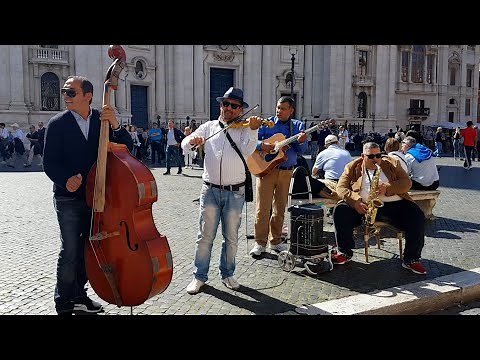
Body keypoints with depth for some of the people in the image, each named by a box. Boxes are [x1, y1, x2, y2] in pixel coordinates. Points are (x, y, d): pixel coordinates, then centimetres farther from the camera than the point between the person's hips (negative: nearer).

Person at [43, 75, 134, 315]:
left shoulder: (102, 120, 1)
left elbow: (127, 147, -5)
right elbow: (49, 162, -7)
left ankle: (78, 295, 34)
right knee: (70, 252, -1)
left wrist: (115, 125, -20)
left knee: (87, 249, 15)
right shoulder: (58, 123, -5)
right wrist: (65, 180, -25)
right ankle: (64, 304, 18)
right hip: (68, 199, -3)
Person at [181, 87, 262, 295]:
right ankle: (199, 276, 19)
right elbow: (184, 145, 3)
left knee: (231, 237, 11)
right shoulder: (208, 127, 9)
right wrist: (192, 140, -19)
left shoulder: (244, 130, 4)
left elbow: (247, 151, -13)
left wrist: (253, 129, -25)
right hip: (210, 190, 1)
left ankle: (227, 274, 28)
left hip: (235, 192, 0)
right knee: (205, 236, 5)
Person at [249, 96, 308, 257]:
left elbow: (302, 151, 3)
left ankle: (275, 241, 23)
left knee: (280, 208, 10)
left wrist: (301, 141, -18)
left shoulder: (298, 126, 9)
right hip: (265, 169, -3)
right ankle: (260, 243, 7)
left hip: (286, 172, 3)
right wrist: (261, 145, -22)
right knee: (263, 207, -4)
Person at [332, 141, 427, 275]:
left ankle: (411, 259, -6)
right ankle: (345, 252, -8)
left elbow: (407, 182, 4)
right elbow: (341, 187, 0)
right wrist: (355, 201, -18)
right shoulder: (353, 167, 11)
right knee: (340, 211, -26)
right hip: (362, 206, -1)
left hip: (393, 205, 1)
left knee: (417, 217, -22)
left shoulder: (392, 163, 14)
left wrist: (387, 188, -16)